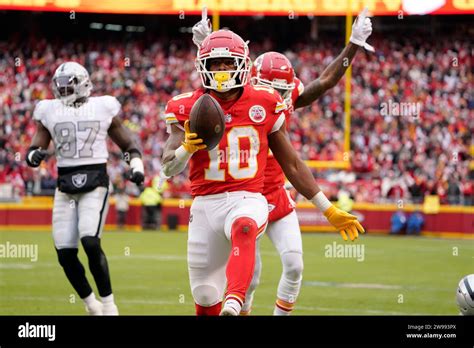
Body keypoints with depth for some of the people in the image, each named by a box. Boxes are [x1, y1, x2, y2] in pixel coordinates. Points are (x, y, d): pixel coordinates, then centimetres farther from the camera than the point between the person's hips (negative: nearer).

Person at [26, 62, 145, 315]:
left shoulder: (103, 108, 4)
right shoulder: (50, 112, 8)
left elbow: (128, 145, 12)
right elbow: (35, 149, 7)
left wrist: (136, 167, -6)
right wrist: (34, 155, -16)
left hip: (95, 183, -3)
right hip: (65, 186, 3)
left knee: (90, 242, -22)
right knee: (65, 254, -2)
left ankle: (108, 304, -7)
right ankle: (91, 304, 19)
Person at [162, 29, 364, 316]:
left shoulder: (264, 104, 3)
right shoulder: (187, 109, 1)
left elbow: (292, 163, 11)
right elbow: (169, 168, -7)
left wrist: (329, 211, 13)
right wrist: (187, 147, -31)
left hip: (248, 200, -2)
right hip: (205, 204, 2)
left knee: (243, 229, -39)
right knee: (205, 298, 5)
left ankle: (233, 305, -62)